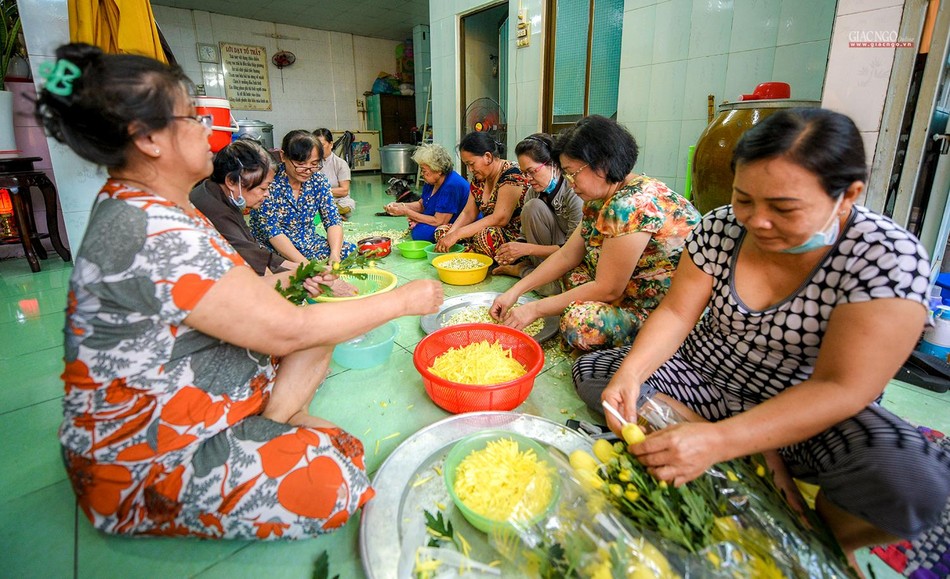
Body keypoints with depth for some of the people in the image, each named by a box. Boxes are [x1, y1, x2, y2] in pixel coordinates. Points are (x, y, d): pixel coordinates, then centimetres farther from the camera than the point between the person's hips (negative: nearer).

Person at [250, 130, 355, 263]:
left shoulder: (318, 181, -1)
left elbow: (333, 220, -3)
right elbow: (271, 230, -21)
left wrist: (335, 255, -23)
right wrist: (304, 264, -33)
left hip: (309, 245, 5)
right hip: (274, 250, -5)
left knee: (351, 251, -19)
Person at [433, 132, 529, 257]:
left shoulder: (511, 174, -17)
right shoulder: (479, 177, 10)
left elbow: (500, 219, -26)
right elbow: (468, 213, 9)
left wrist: (457, 234, -26)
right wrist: (450, 235, -9)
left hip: (516, 235, -9)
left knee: (485, 235, -39)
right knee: (441, 231, 2)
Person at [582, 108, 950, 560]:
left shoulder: (889, 257, -19)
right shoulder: (721, 227, -9)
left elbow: (840, 388, -24)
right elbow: (675, 313, -9)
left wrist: (718, 441, -36)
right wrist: (630, 373, -29)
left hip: (811, 415, -3)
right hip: (705, 378, 4)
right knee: (591, 371, -16)